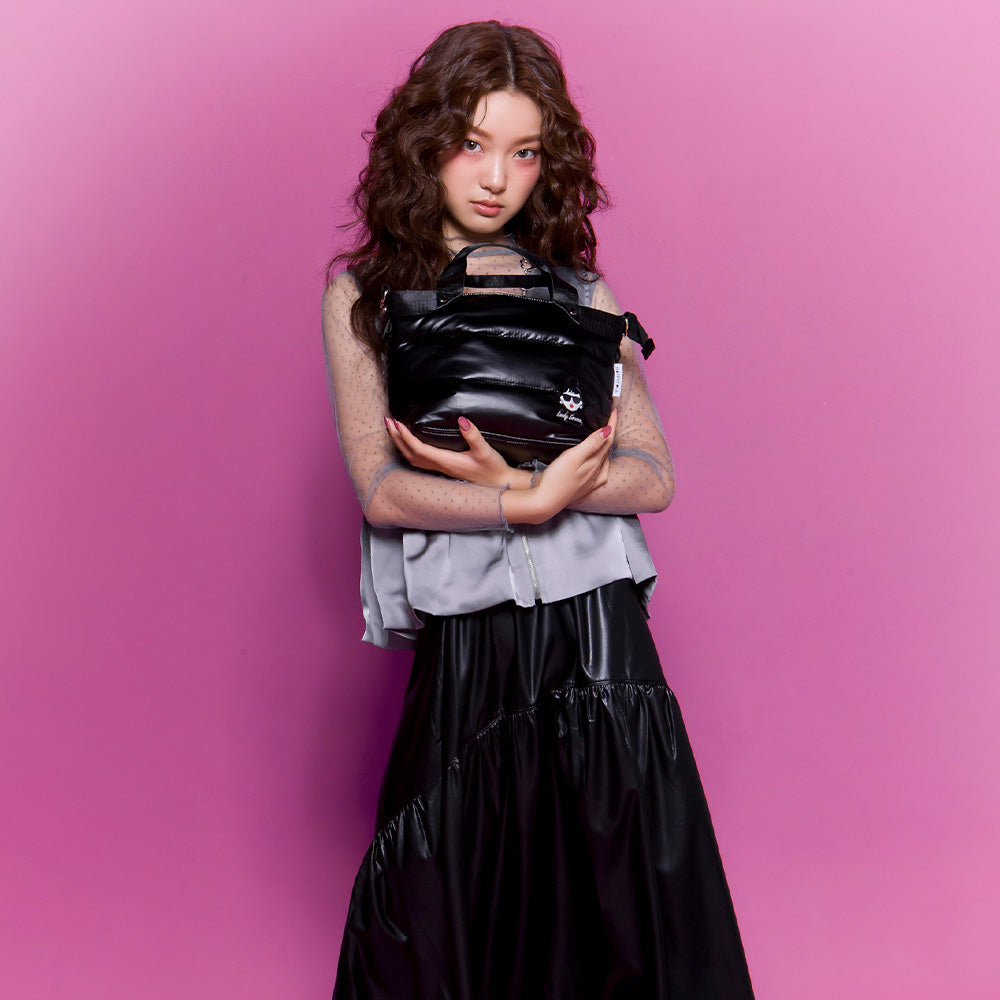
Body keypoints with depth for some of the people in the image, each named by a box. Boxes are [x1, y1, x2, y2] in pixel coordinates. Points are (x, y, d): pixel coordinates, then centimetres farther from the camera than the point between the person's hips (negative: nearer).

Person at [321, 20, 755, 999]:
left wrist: (511, 477, -13)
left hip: (599, 627, 2)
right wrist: (535, 500, -15)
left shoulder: (579, 293, 10)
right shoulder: (364, 294, 6)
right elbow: (379, 487, -4)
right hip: (465, 647, -1)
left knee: (617, 910, 6)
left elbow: (653, 477, 2)